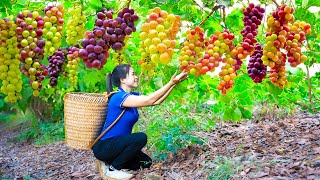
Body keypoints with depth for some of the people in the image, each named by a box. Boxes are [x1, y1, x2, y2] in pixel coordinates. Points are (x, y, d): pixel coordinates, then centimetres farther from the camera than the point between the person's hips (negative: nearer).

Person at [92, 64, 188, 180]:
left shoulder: (132, 96, 5)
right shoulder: (119, 97, -22)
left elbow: (156, 101, 0)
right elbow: (149, 100, -28)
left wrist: (173, 83, -6)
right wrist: (171, 83, -25)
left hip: (119, 144, 9)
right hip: (104, 147, -9)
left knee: (146, 162, 9)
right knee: (140, 137, -26)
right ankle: (111, 169, -11)